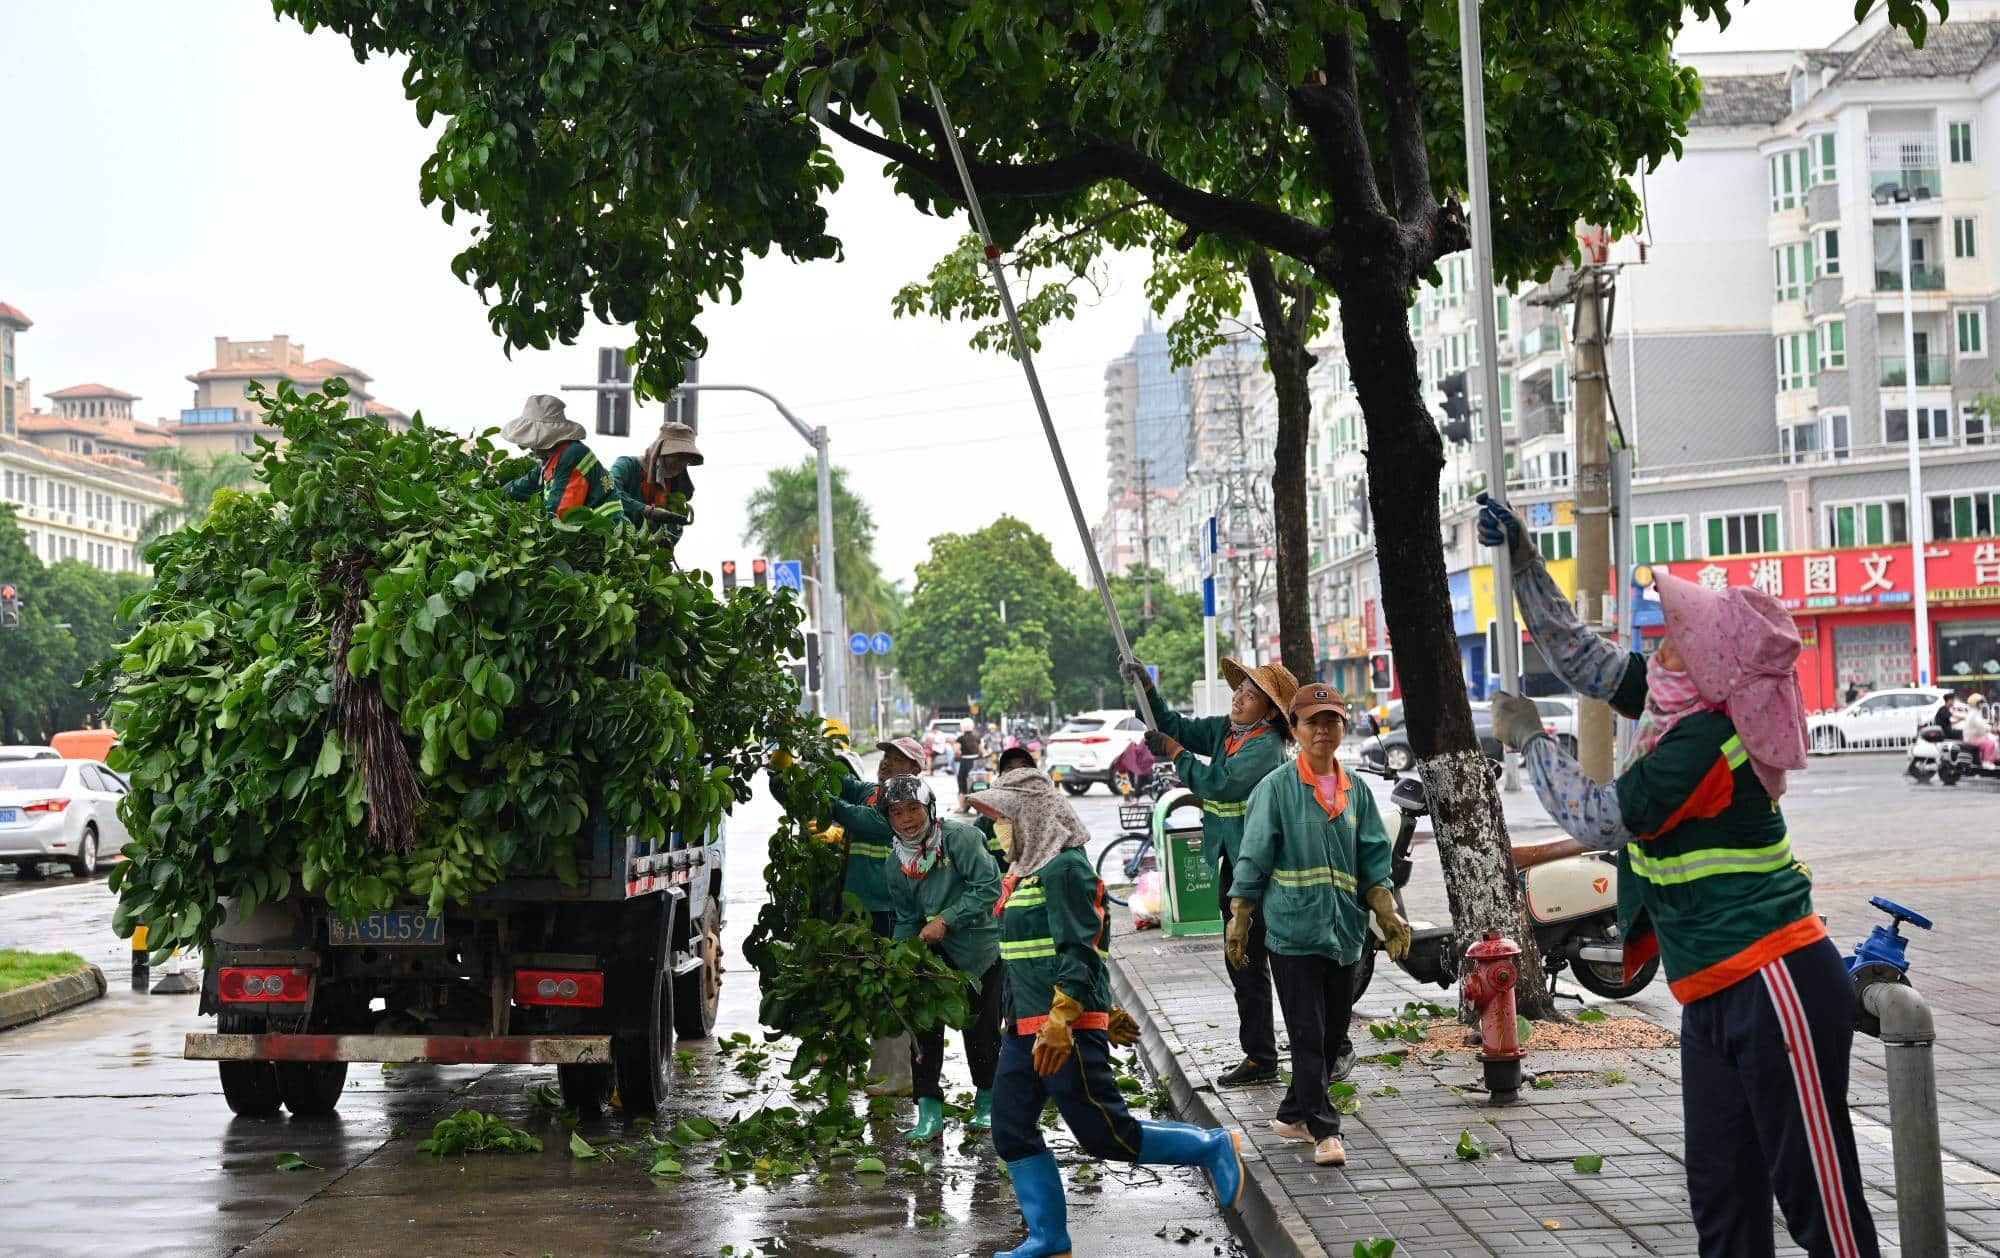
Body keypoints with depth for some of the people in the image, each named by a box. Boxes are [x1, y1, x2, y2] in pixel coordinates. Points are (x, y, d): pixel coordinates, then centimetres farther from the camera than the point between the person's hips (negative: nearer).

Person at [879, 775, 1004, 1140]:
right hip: (934, 955, 4)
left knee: (981, 1031, 4)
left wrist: (944, 921, -22)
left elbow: (988, 887, -21)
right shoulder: (896, 864, 3)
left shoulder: (960, 837, -16)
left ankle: (987, 1100, 27)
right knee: (924, 1028, -6)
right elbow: (906, 919, 11)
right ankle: (929, 1111, 2)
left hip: (981, 949, -4)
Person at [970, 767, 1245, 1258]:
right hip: (1023, 1028, 10)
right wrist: (1103, 1015, 26)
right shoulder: (1028, 870, 17)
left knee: (1105, 1134, -6)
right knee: (1012, 1133, 7)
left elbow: (1080, 951, -20)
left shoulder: (1064, 867, -13)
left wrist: (1060, 1022, -26)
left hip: (1067, 1029, -10)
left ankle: (1214, 1147, 9)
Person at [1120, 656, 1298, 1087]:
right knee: (1245, 963, 11)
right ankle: (1259, 1059, 18)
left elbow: (1222, 783, -25)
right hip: (1233, 865, 9)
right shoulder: (1226, 730, 8)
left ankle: (1336, 1045, 13)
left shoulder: (1266, 745, -16)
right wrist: (1146, 688, 4)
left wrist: (1174, 753, -16)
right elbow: (1175, 728, 18)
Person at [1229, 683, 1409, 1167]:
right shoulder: (1276, 787, -3)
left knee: (1332, 1031, 11)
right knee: (1308, 1034, -7)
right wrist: (1238, 922, -6)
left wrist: (1389, 915, 1)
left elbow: (1374, 862, 12)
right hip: (1293, 929, -5)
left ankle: (1293, 1114, 26)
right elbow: (1252, 860, -3)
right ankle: (1324, 1131, -5)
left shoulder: (1356, 792, 11)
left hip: (1344, 931, 5)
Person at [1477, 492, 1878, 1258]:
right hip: (1716, 995, 10)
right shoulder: (1675, 704, 7)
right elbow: (1575, 653, 19)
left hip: (1774, 988, -10)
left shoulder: (1704, 740, -19)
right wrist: (1523, 561, 15)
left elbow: (1594, 820, -13)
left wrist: (1528, 739, 0)